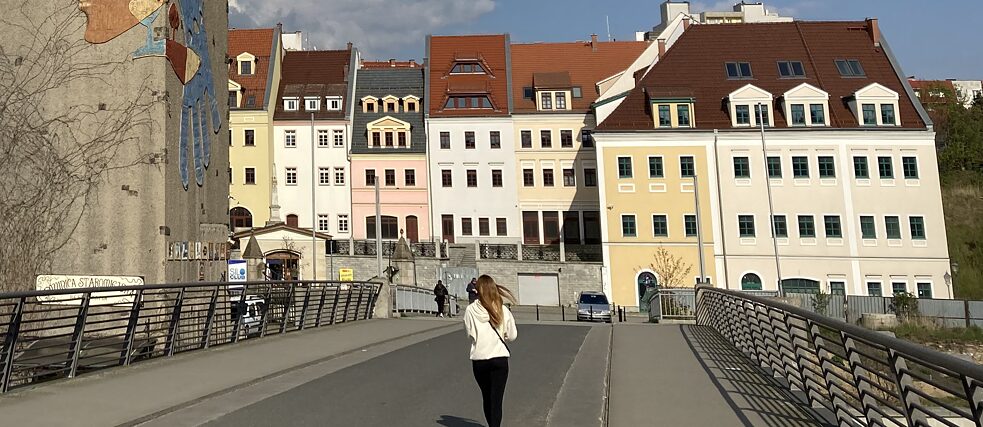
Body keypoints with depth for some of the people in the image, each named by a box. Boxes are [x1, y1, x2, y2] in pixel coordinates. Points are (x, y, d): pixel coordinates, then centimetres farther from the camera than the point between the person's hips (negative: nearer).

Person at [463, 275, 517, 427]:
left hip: (479, 359, 1)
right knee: (496, 400, 1)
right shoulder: (503, 310, -4)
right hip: (499, 358, -1)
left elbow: (469, 333, -2)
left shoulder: (470, 310, -7)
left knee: (486, 397, 20)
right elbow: (512, 335, 1)